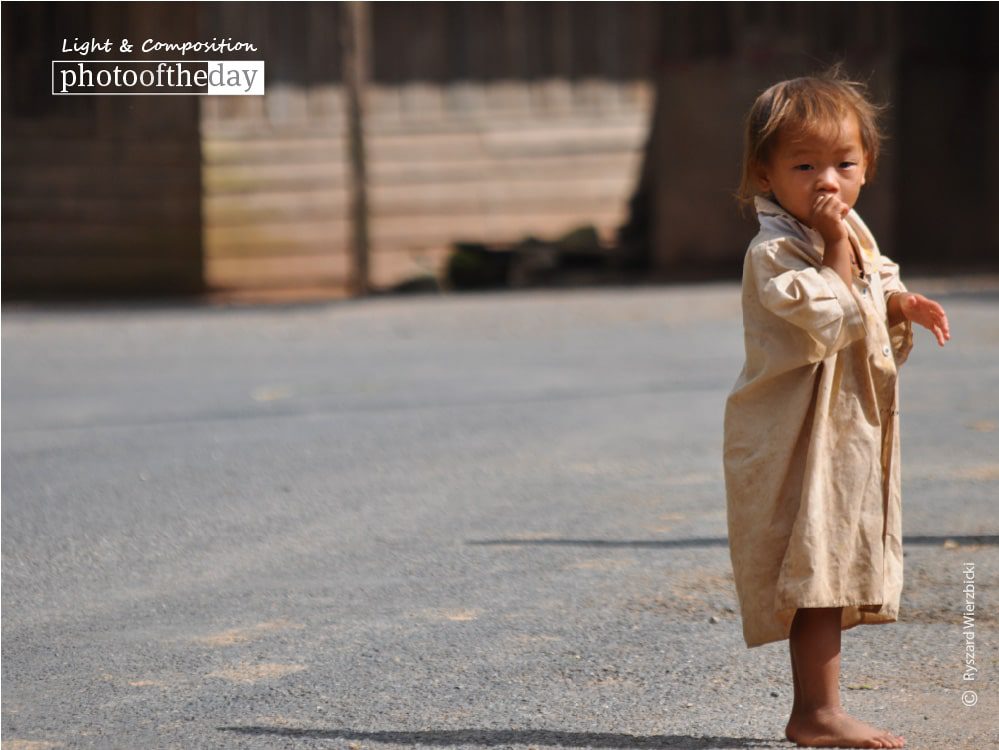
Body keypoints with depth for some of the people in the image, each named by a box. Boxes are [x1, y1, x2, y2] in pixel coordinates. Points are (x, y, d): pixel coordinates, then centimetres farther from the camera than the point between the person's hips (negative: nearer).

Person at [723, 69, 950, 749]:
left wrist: (900, 308, 1)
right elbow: (829, 322, -26)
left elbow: (867, 308, 21)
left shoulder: (856, 235, 10)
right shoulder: (775, 252, -18)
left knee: (830, 573, 13)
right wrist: (837, 249, -26)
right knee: (815, 568, -7)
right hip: (799, 440, -9)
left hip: (849, 433, 9)